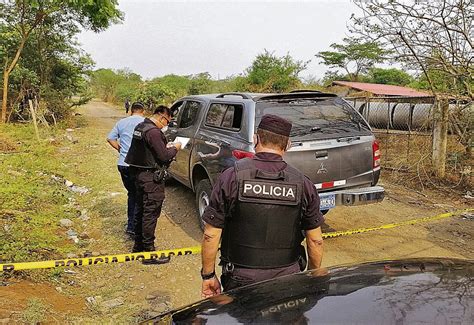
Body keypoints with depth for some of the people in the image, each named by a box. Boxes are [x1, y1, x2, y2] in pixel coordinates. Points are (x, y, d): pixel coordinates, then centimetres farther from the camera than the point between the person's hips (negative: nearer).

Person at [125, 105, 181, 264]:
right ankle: (149, 251, 5)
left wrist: (165, 147, 9)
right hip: (151, 178, -10)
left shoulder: (140, 126, 10)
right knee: (151, 213, -3)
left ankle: (138, 245, 31)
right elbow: (164, 157, -21)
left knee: (141, 210, 19)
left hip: (139, 174, 10)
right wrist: (174, 148, -4)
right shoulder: (154, 132, -21)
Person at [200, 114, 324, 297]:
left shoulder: (231, 177, -11)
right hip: (288, 278, 2)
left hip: (241, 278, -1)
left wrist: (208, 275, 4)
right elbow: (315, 241, 1)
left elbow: (211, 236, -9)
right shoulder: (303, 184, -5)